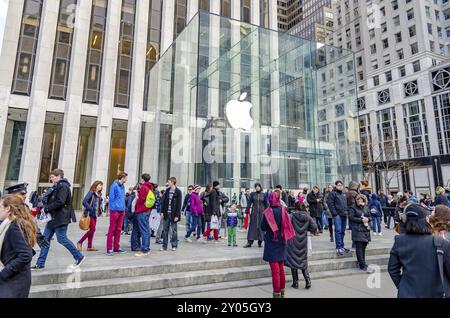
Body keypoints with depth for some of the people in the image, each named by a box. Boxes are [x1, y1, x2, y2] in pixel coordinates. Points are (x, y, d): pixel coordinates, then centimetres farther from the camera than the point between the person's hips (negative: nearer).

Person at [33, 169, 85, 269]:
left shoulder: (63, 186, -14)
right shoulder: (57, 186, 17)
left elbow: (60, 202, -23)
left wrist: (47, 208, -14)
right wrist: (47, 208, 5)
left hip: (60, 219, -10)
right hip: (53, 218, 10)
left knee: (62, 239, -6)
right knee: (46, 239, 10)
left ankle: (79, 257, 7)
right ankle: (40, 263, 18)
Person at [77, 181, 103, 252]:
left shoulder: (99, 194, 12)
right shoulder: (91, 192, -10)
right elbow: (84, 202, -19)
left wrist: (100, 210, 6)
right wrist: (90, 209, -19)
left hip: (95, 214, 8)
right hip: (90, 214, -8)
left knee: (92, 230, 9)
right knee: (92, 229, -10)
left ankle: (90, 246, 14)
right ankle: (80, 242, 4)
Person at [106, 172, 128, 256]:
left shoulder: (122, 186, 14)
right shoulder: (114, 185, -11)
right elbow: (111, 198, -13)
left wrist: (124, 208, 12)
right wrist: (113, 208, -16)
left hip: (121, 211, 8)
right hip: (115, 210, -8)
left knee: (118, 230, 13)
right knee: (112, 230, -1)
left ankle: (116, 248, 21)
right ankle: (109, 249, 5)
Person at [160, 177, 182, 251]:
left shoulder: (178, 192, -8)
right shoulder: (167, 190, 8)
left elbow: (179, 204, -9)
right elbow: (164, 201, 10)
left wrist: (177, 215, -13)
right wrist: (162, 212, 4)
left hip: (173, 214, -5)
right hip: (166, 213, 5)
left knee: (174, 230, 6)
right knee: (165, 230, 9)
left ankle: (174, 245, 17)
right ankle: (164, 245, 18)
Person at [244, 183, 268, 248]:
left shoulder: (263, 195, 4)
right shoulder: (252, 194, 3)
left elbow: (266, 205, 7)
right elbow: (249, 203, 2)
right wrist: (246, 212, -2)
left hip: (261, 212, 0)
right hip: (254, 212, 0)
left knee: (261, 226, 3)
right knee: (252, 226, -1)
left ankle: (260, 242, 14)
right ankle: (249, 242, 1)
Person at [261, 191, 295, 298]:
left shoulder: (267, 212, -15)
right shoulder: (283, 210, -5)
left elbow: (263, 227, -10)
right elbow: (287, 225, 0)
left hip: (271, 242, -4)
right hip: (281, 242, 5)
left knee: (275, 269, 2)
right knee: (281, 268, 18)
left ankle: (277, 293, 7)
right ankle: (282, 292, 31)